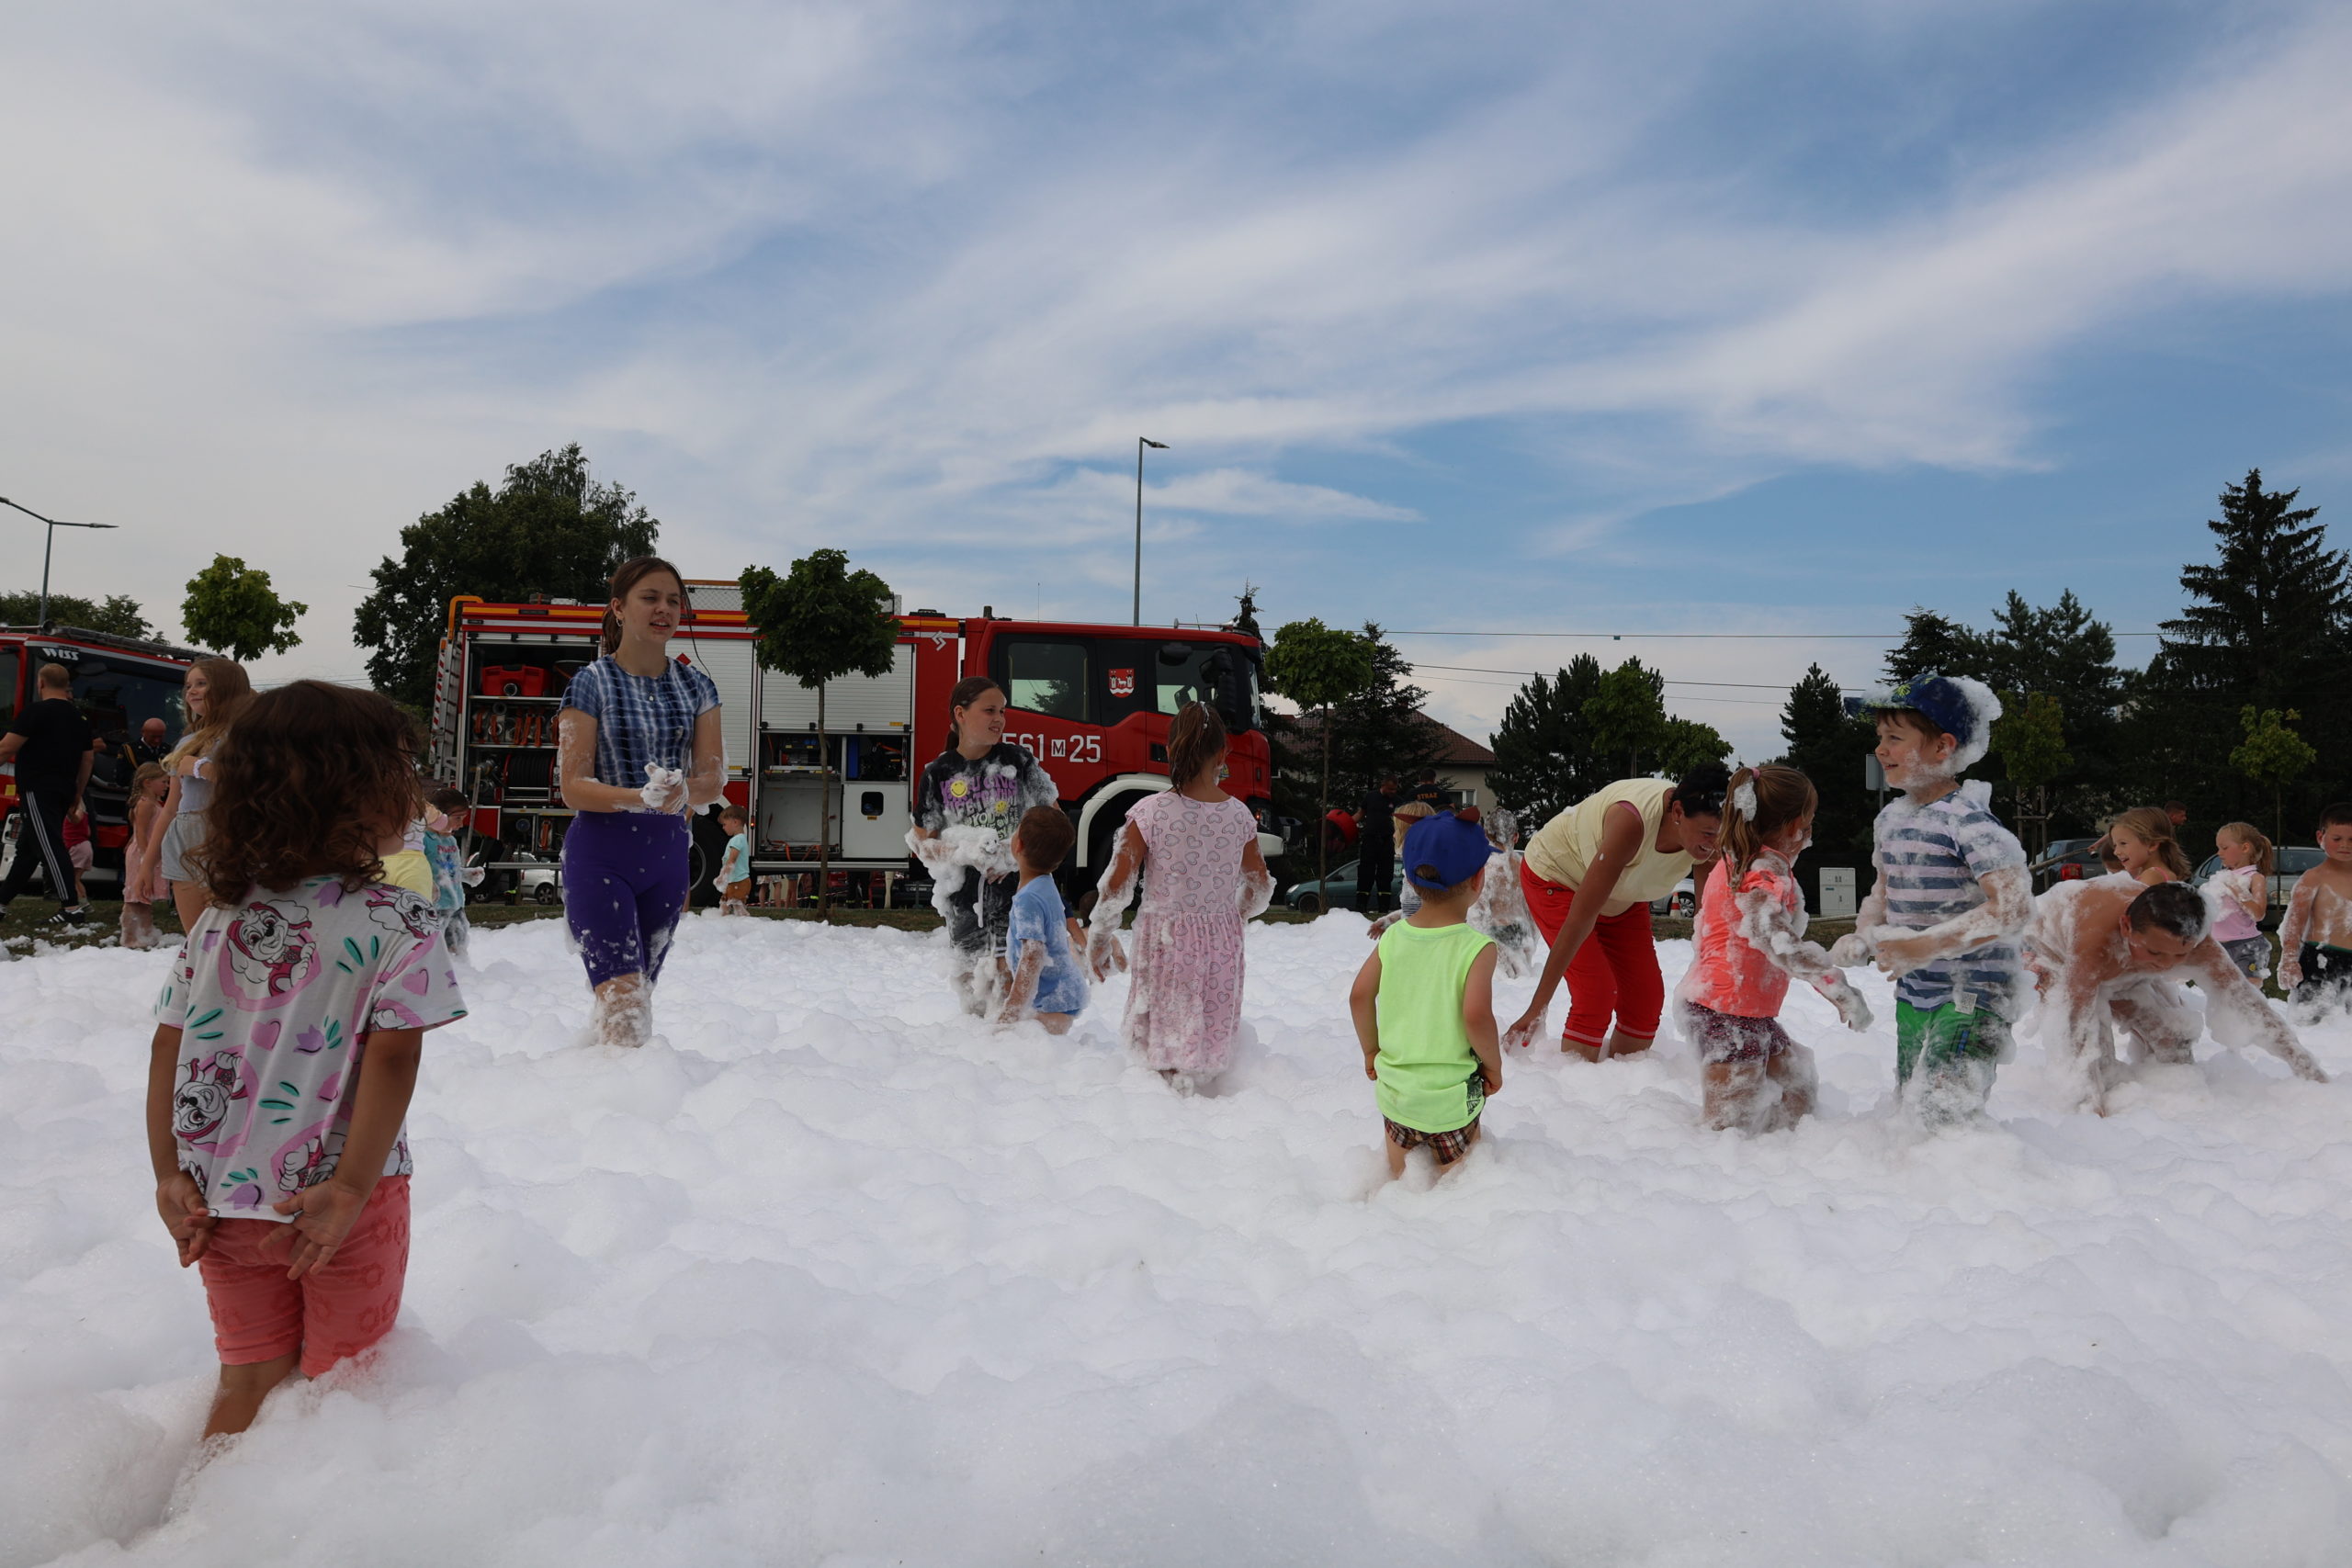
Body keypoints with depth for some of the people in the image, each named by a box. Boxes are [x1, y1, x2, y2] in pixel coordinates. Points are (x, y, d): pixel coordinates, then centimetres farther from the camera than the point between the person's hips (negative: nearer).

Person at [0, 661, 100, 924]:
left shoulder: (36, 710, -9)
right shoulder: (79, 718, 14)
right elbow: (88, 758, 18)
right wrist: (77, 793, 24)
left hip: (38, 790, -8)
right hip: (63, 791, 8)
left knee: (49, 847, -12)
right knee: (27, 846, 15)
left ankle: (72, 907, -18)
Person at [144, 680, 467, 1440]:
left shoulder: (219, 916, 1)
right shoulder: (397, 921, -15)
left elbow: (168, 1049, 1)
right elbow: (391, 1061, -21)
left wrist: (170, 1176, 4)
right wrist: (351, 1189, -18)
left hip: (221, 1197, 5)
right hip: (335, 1193, -4)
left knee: (248, 1378, 23)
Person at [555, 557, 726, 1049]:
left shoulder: (696, 688, 6)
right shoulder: (592, 684, -6)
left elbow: (714, 779, 1)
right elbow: (571, 786, -10)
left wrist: (682, 791, -23)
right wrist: (642, 797, -27)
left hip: (668, 855, 5)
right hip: (601, 853, -5)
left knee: (639, 994, 14)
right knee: (623, 999, -16)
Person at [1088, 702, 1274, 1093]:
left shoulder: (1150, 812, -14)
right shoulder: (1239, 815, -5)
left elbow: (1116, 887, -13)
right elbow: (1260, 886, 7)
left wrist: (1098, 939, 1)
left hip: (1164, 939, -3)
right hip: (1222, 938, 3)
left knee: (1163, 1033, 9)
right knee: (1212, 1029, 17)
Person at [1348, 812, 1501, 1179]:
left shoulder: (1393, 937, -3)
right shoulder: (1477, 947, -16)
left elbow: (1359, 996, -3)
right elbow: (1477, 1015, -25)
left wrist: (1371, 1050, 12)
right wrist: (1493, 1064, -8)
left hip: (1394, 1090, 4)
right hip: (1450, 1100, -4)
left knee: (1397, 1179, 23)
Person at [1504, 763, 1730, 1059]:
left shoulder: (1712, 842, -25)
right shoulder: (1634, 820, -42)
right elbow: (1580, 918, -40)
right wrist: (1538, 1007, -38)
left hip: (1621, 896, 6)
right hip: (1554, 876, -6)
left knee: (1647, 995, 2)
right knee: (1596, 993, -18)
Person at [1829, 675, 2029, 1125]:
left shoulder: (1966, 819, -18)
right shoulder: (1890, 818, 8)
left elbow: (2014, 906, -26)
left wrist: (1928, 945, -27)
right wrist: (1862, 938, 4)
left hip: (1971, 997, -8)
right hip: (1913, 995, 8)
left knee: (1943, 1116, -18)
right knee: (1908, 1109, 15)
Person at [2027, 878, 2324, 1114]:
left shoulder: (2195, 944, -32)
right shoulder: (2093, 941, -48)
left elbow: (2244, 1000, -26)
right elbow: (2078, 1026, -47)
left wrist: (2308, 1072, -26)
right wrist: (2090, 1103, -51)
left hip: (2121, 971, 5)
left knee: (2174, 1036, 0)